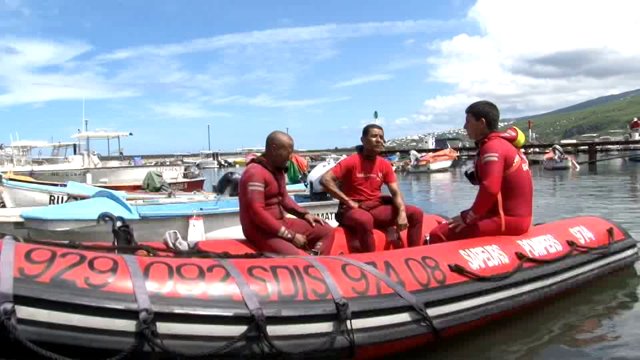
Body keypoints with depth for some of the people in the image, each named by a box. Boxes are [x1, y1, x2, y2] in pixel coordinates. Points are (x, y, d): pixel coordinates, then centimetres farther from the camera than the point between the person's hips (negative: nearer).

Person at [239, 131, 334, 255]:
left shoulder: (278, 169, 11)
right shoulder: (255, 172, -18)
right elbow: (257, 213, -25)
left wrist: (304, 214, 7)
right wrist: (290, 236, -21)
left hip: (280, 223, 10)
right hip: (261, 231, -10)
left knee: (327, 231, 7)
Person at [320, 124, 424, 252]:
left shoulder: (385, 165, 6)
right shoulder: (351, 161, -10)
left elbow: (395, 192, 2)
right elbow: (325, 180, -19)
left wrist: (402, 213, -18)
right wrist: (349, 202, -19)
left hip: (376, 208, 6)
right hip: (352, 210, -6)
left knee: (416, 213, -6)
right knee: (366, 220, -42)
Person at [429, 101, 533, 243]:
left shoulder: (492, 147, -14)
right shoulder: (505, 144, 17)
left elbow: (490, 190, -26)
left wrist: (467, 217, -15)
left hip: (507, 220, -10)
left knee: (439, 235, -17)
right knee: (447, 225, 25)